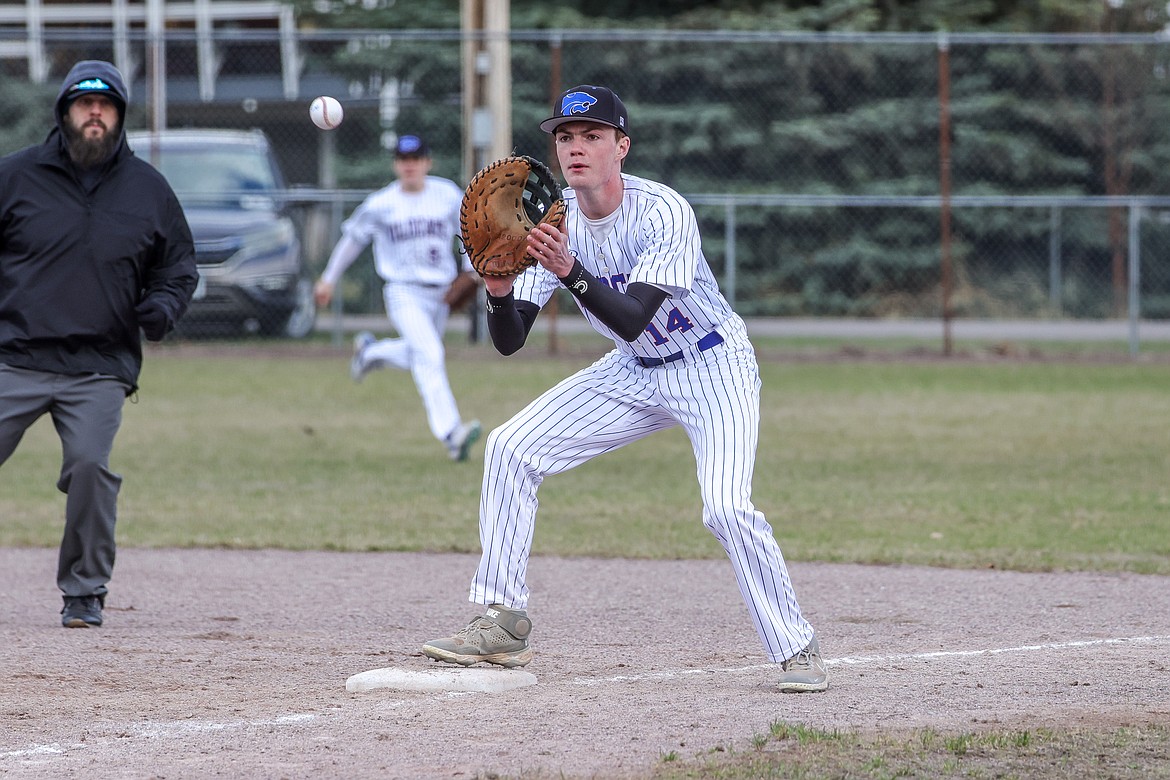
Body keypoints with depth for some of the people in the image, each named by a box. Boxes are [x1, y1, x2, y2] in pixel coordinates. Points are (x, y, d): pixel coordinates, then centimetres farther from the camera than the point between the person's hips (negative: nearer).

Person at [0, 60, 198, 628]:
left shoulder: (148, 189, 10)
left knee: (90, 464, -17)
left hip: (100, 368, 0)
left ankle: (86, 591, 1)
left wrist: (163, 306, -2)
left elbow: (179, 266, 19)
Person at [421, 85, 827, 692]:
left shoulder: (664, 213, -27)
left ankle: (796, 649, -9)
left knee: (726, 508, -26)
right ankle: (503, 623, 2)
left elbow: (631, 321, -36)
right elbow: (509, 341, -12)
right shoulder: (551, 221, -10)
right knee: (509, 450, -6)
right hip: (634, 373, 6)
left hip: (713, 366, -6)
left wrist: (570, 272, -50)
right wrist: (500, 291, -33)